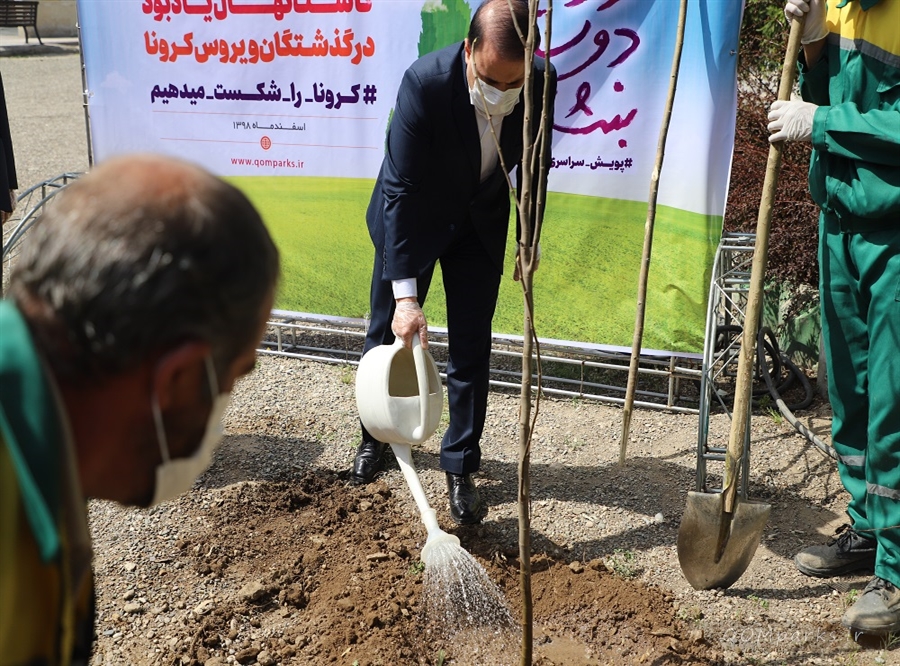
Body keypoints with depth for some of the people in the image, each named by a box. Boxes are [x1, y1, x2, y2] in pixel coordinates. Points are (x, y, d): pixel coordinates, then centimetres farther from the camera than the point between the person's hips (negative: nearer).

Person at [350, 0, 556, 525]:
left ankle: (461, 466, 17)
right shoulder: (425, 83, -33)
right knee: (389, 335, 11)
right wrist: (405, 294, -35)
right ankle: (376, 436, 36)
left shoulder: (542, 83, -22)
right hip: (412, 218, -2)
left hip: (482, 223, 2)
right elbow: (401, 189, -32)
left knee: (472, 348, 1)